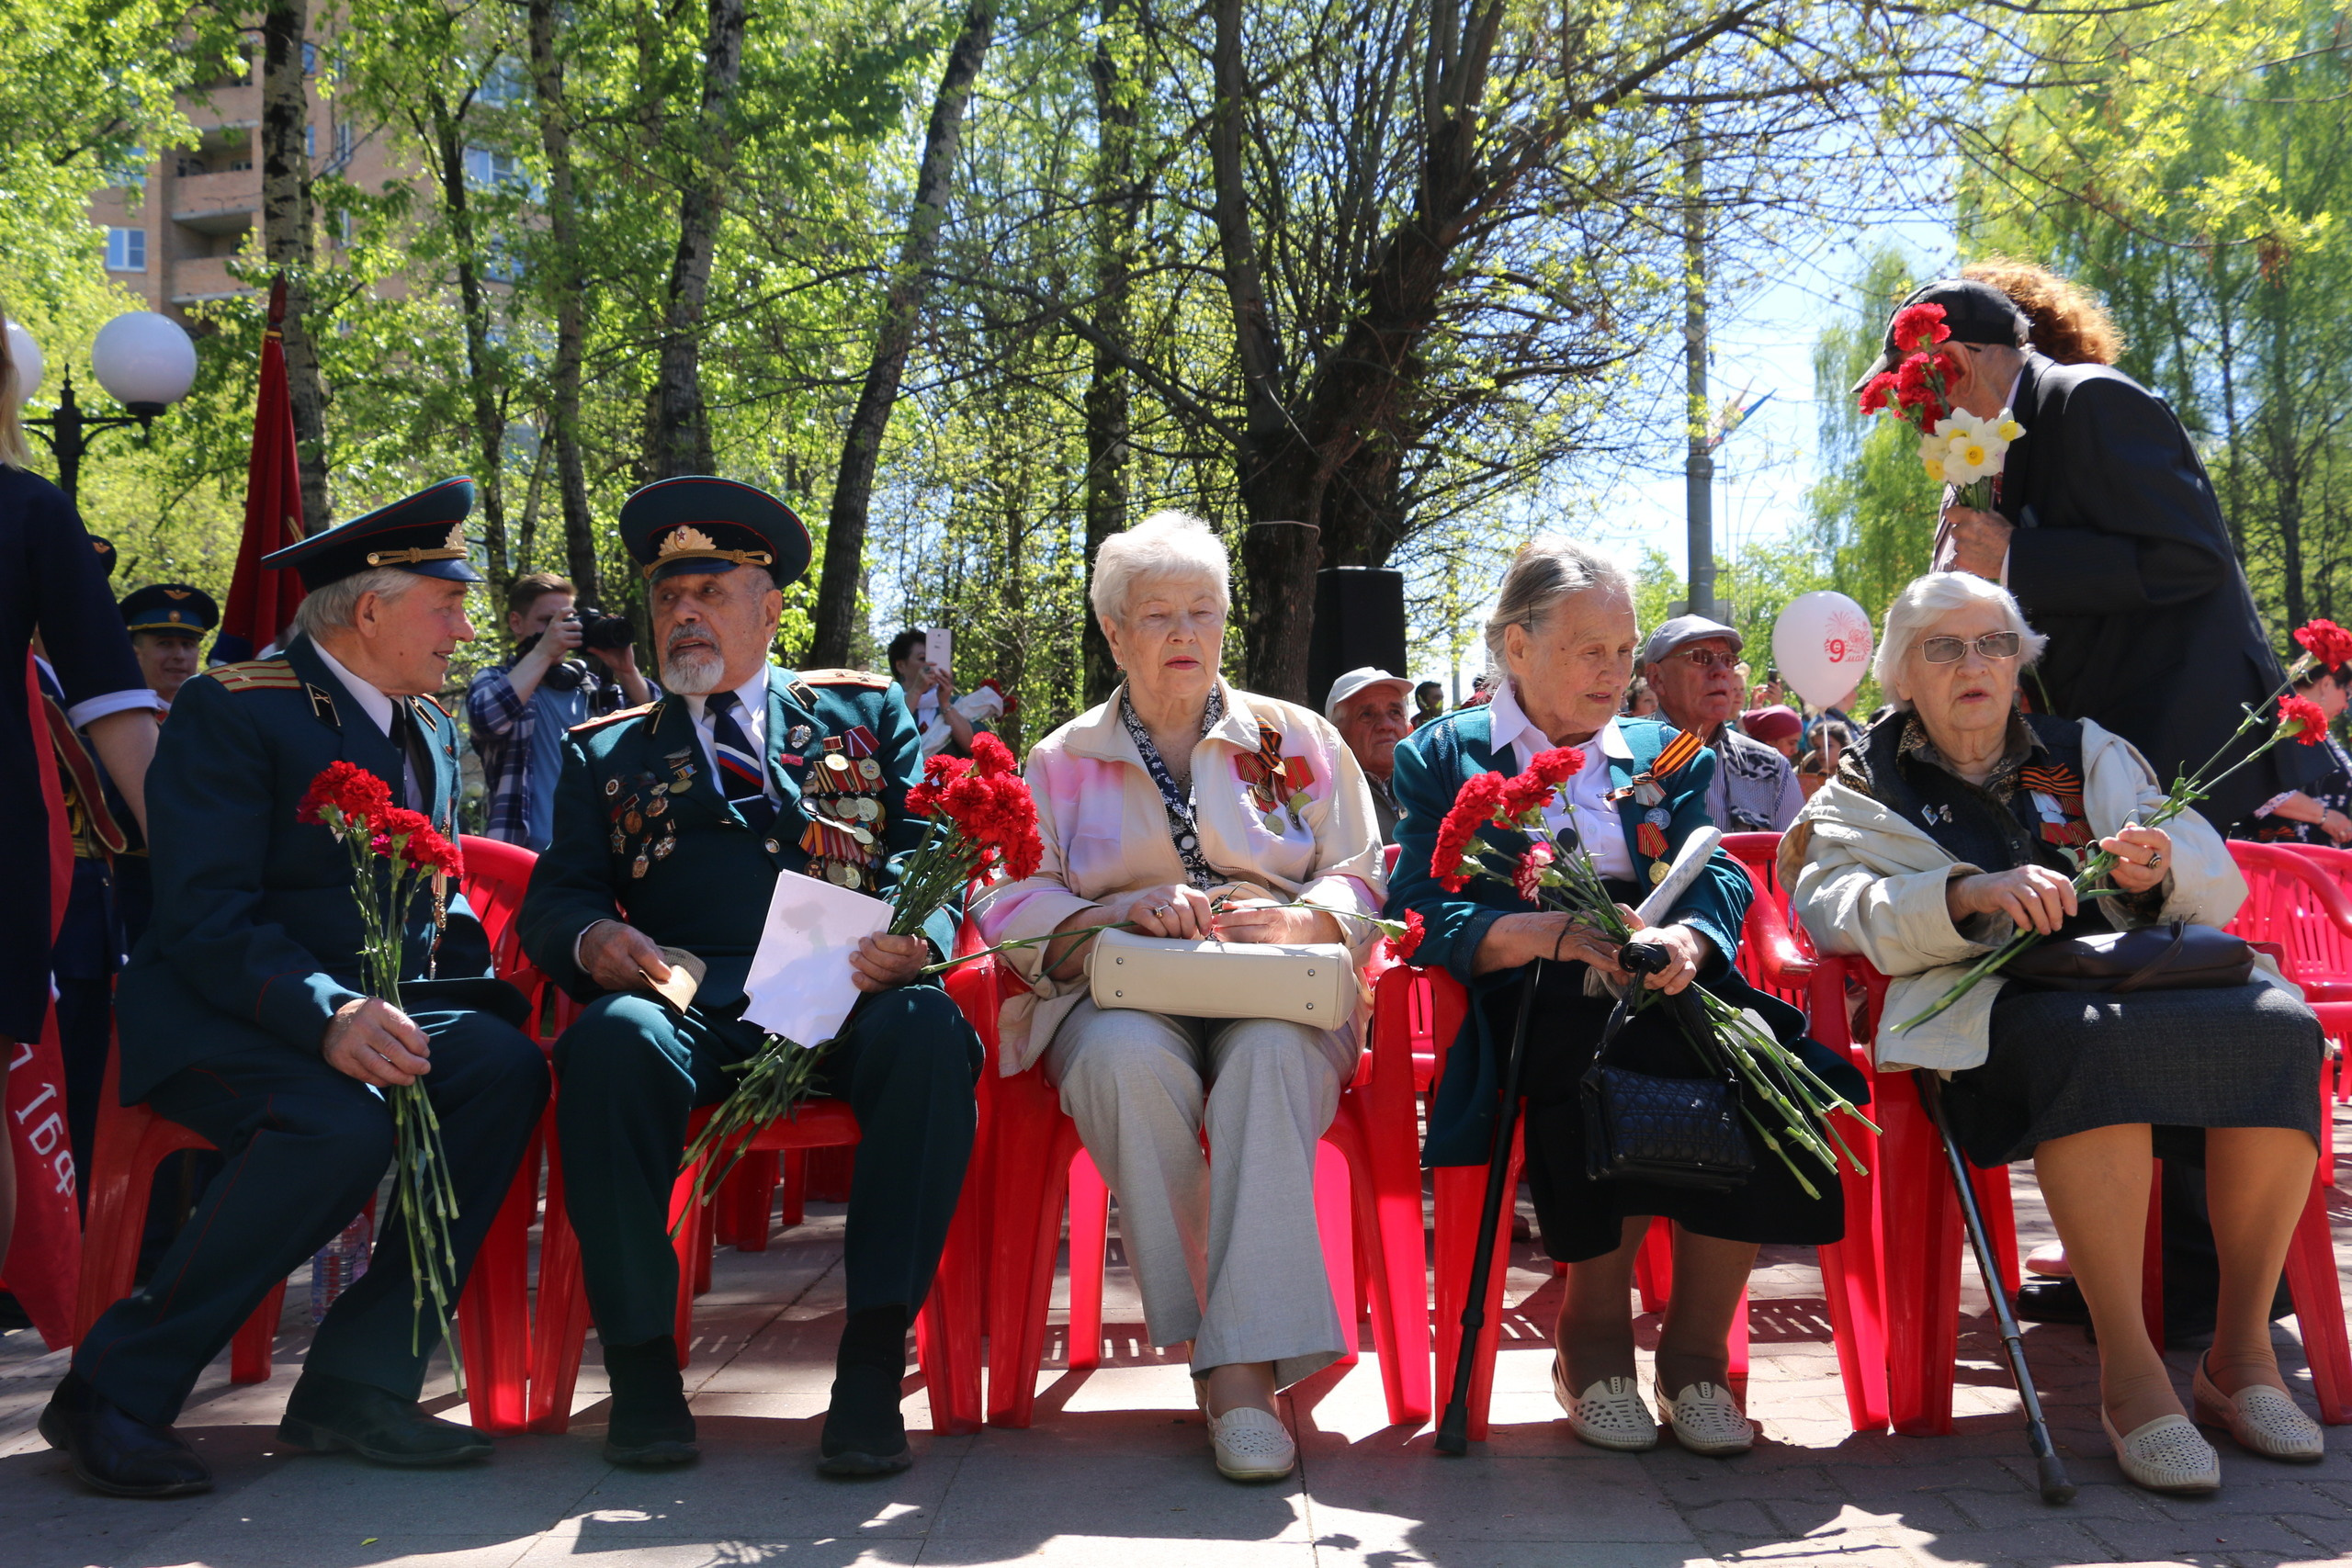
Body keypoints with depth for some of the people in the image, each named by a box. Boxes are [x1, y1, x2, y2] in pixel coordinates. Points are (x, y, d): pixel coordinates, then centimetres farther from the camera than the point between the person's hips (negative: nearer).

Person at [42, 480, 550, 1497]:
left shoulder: (432, 731, 16)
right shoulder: (233, 710, -9)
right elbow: (205, 919, -19)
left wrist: (482, 985, 2)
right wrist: (328, 1015, -35)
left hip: (374, 1007, 7)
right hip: (219, 1017, -7)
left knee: (504, 1066, -24)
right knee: (341, 1122, -36)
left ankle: (357, 1383, -18)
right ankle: (117, 1390, -17)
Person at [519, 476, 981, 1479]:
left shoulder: (866, 711, 23)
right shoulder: (605, 753, 26)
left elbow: (936, 845, 11)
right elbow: (554, 898, 16)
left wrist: (918, 934, -12)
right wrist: (592, 940, -10)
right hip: (687, 1004, 1)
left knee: (927, 1033, -34)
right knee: (612, 1040, -34)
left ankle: (873, 1367, -29)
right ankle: (641, 1365, -22)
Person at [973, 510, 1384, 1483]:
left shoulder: (1297, 739, 17)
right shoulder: (1063, 761, 16)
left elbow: (1363, 881, 10)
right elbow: (1013, 905, 5)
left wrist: (1299, 919, -13)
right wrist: (1126, 909, -14)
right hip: (1122, 997, 0)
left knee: (1273, 1055, -37)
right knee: (1129, 1059, -37)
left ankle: (1243, 1361, -38)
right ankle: (1203, 1328, -25)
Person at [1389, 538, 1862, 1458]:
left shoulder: (1666, 755, 25)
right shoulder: (1443, 756, 15)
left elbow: (1719, 882, 8)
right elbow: (1423, 915, -1)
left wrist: (1683, 939, -18)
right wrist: (1560, 934, -20)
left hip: (1662, 993, 3)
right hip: (1526, 1003, -3)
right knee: (1614, 1064, -38)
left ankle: (1694, 1350, -19)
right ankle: (1593, 1343, -17)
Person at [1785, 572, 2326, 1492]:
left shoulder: (2088, 754, 25)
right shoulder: (1870, 787, 17)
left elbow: (2216, 886, 16)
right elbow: (1831, 906, -5)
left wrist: (2161, 871, -8)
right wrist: (1972, 892, -20)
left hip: (2136, 971, 4)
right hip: (1989, 1003, -3)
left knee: (2278, 1024, -28)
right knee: (2085, 1036, -38)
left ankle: (2242, 1348, -18)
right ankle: (2128, 1370, -32)